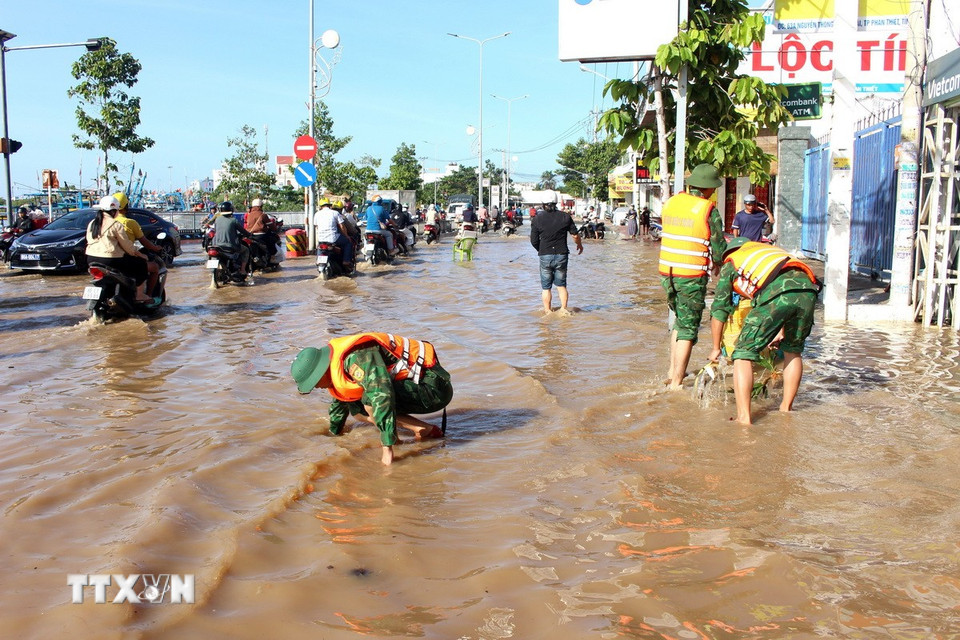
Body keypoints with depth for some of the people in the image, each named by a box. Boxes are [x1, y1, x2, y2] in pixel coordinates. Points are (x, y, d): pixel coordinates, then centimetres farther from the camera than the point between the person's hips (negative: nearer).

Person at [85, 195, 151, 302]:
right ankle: (139, 295, 8)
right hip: (110, 260, -8)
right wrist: (139, 254, 8)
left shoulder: (91, 224, 11)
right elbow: (126, 245, -8)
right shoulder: (115, 225, -11)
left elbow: (89, 241, 19)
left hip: (91, 259, 9)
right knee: (141, 263, 7)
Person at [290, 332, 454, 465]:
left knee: (372, 398, -29)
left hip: (433, 386, -10)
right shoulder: (338, 365, 9)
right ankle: (425, 429, 1)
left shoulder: (355, 357, -25)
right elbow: (340, 401, 29)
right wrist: (334, 433, 43)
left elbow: (382, 396, -36)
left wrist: (387, 448, -32)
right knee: (357, 408, 6)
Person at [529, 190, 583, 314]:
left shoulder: (537, 219, -4)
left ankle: (548, 312, 8)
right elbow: (575, 235, 1)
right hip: (561, 255, 1)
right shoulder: (565, 217, -2)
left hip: (545, 256, -1)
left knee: (546, 287, 7)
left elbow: (534, 241, -3)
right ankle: (563, 309, 8)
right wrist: (580, 245, 22)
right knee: (561, 285, 15)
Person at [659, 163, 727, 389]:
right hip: (692, 276, -6)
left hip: (666, 272, 6)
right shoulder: (708, 210, -10)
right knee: (688, 328, 3)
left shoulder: (671, 203, 6)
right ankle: (676, 382, 3)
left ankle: (673, 371, 26)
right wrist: (717, 265, 16)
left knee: (680, 320, 24)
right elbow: (719, 245, -6)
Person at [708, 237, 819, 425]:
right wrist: (780, 333, 62)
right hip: (808, 289, 5)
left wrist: (716, 348, 39)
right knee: (793, 350, 27)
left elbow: (719, 310, 28)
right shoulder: (769, 249, 43)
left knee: (743, 355, 4)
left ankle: (743, 418, -4)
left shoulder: (730, 263, 29)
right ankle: (786, 408, 33)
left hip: (775, 293, -5)